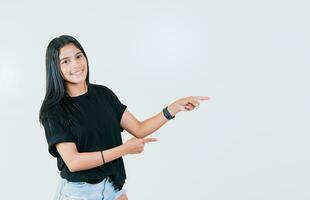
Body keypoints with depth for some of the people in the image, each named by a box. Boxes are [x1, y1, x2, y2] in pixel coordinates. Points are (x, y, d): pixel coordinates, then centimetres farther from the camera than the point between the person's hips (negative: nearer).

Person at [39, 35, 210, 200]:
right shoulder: (53, 111, -12)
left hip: (113, 185, 4)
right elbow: (72, 162, -20)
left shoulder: (103, 93, 1)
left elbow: (139, 129, 1)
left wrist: (174, 108, -11)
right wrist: (124, 149, -21)